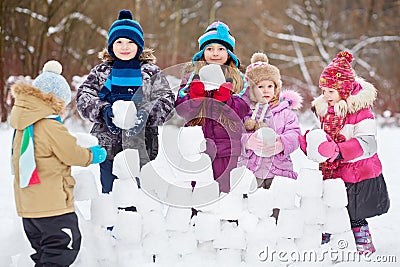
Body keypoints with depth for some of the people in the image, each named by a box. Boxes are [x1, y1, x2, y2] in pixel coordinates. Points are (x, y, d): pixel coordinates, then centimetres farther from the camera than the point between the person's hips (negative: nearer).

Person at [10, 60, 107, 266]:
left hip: (28, 205, 9)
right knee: (63, 249, -3)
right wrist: (93, 155, 7)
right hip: (52, 203, -9)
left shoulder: (23, 125, 10)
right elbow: (72, 154, -11)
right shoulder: (50, 126, -17)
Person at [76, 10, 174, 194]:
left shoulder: (151, 72, 8)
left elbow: (166, 99, -2)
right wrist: (103, 111, -18)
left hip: (141, 148, -1)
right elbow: (84, 96, 1)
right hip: (108, 145, 1)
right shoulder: (102, 71, 12)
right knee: (110, 193, 6)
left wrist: (147, 114, -22)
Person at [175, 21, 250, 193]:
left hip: (228, 149, 0)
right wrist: (194, 95, -12)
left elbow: (243, 110, 1)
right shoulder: (191, 78, 15)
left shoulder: (237, 79, 13)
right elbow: (179, 109, 4)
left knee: (225, 190, -4)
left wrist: (226, 98, -14)